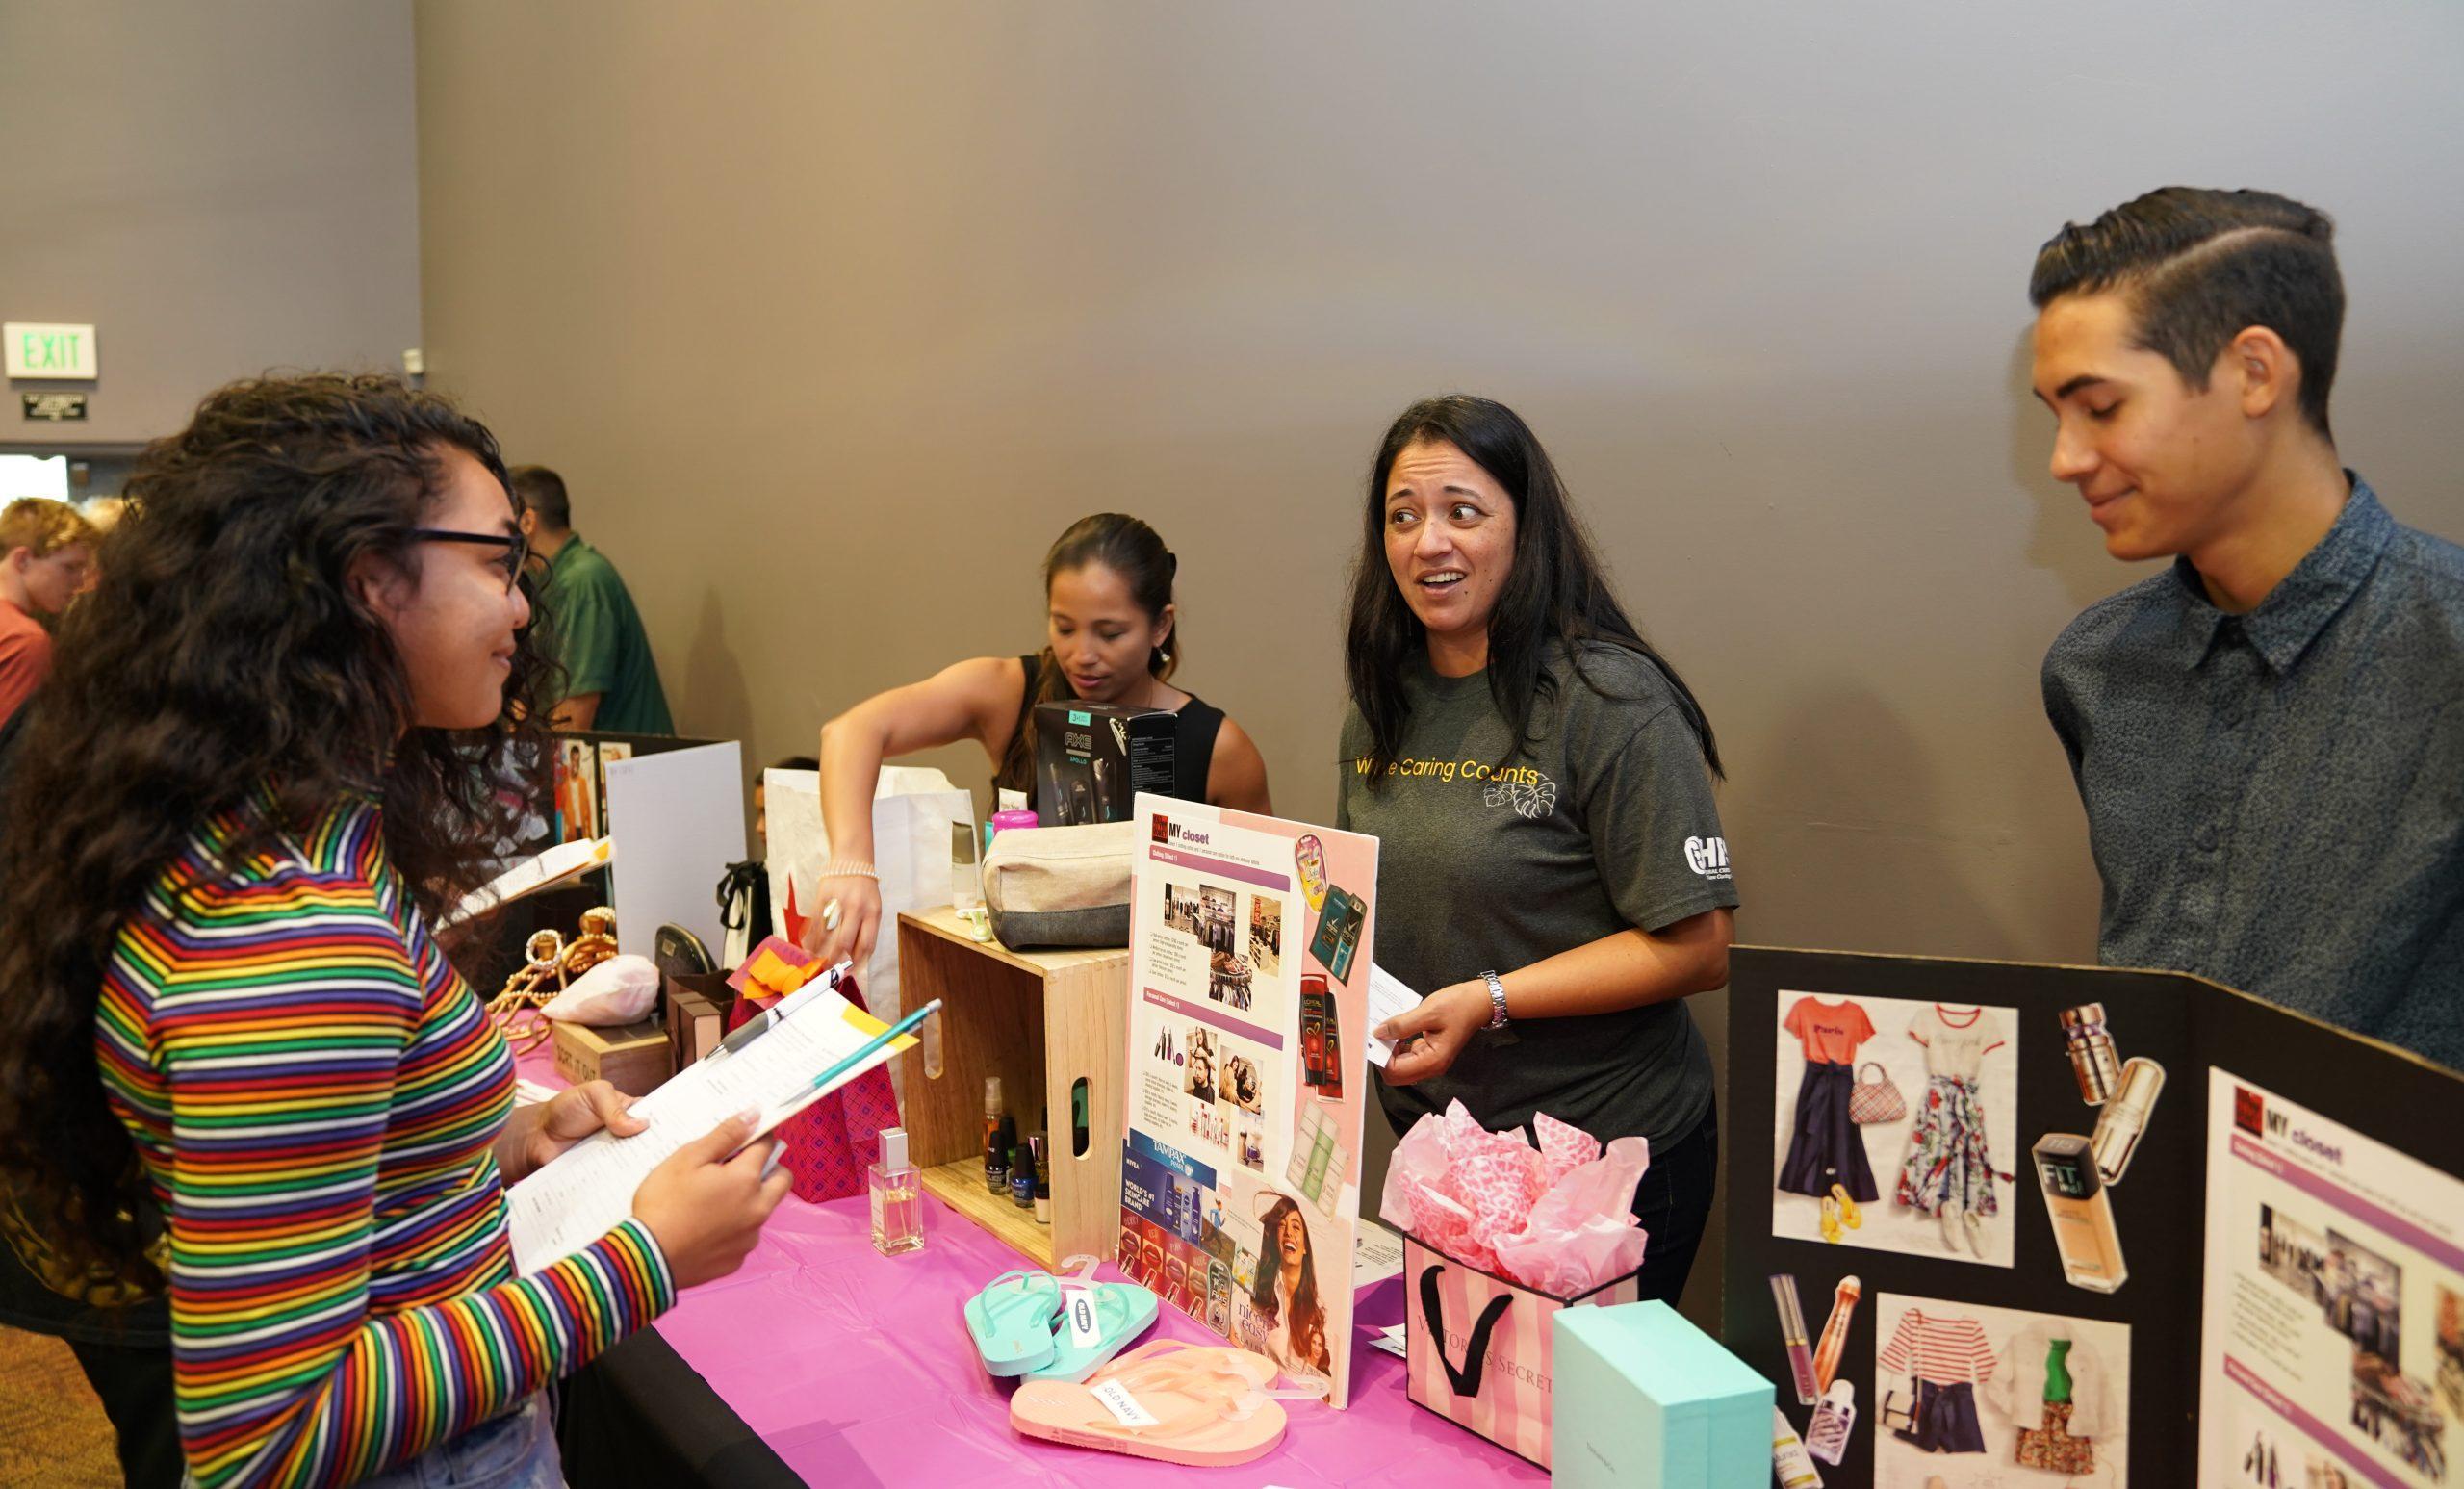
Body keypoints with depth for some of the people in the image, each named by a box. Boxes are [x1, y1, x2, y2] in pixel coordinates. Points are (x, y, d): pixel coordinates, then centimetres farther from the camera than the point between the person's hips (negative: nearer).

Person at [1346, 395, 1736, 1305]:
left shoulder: (1611, 703, -17)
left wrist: (1492, 1000, -24)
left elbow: (1697, 947, -19)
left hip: (1609, 1155, -6)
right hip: (1432, 1144, 6)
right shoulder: (1382, 707, 4)